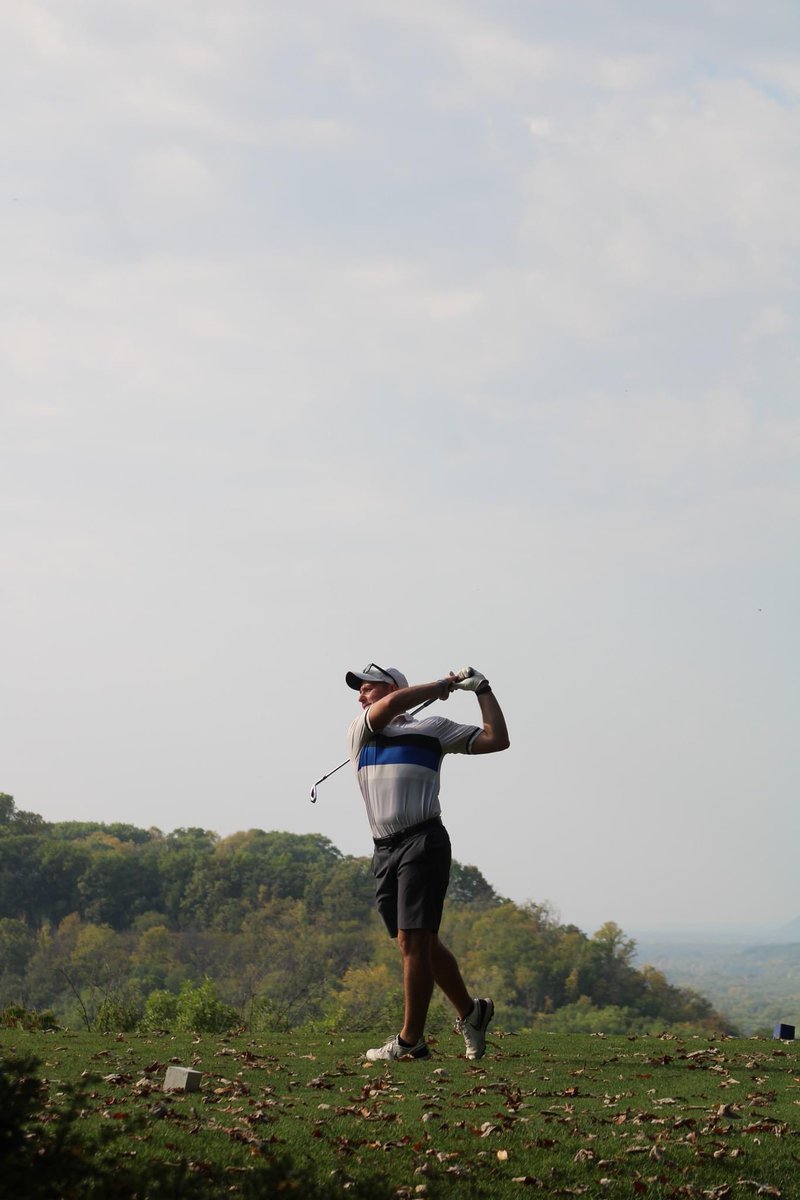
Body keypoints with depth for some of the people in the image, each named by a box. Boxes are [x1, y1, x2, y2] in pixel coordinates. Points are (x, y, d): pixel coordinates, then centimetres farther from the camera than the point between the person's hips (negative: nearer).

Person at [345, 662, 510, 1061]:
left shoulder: (432, 728, 9)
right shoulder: (359, 730, 16)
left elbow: (496, 740, 7)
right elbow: (392, 704, -4)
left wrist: (482, 690, 6)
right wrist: (441, 685, 5)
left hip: (423, 844, -5)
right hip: (384, 851, 5)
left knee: (414, 941, -10)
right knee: (420, 943, 9)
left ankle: (410, 1040, -7)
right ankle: (469, 1011, 26)